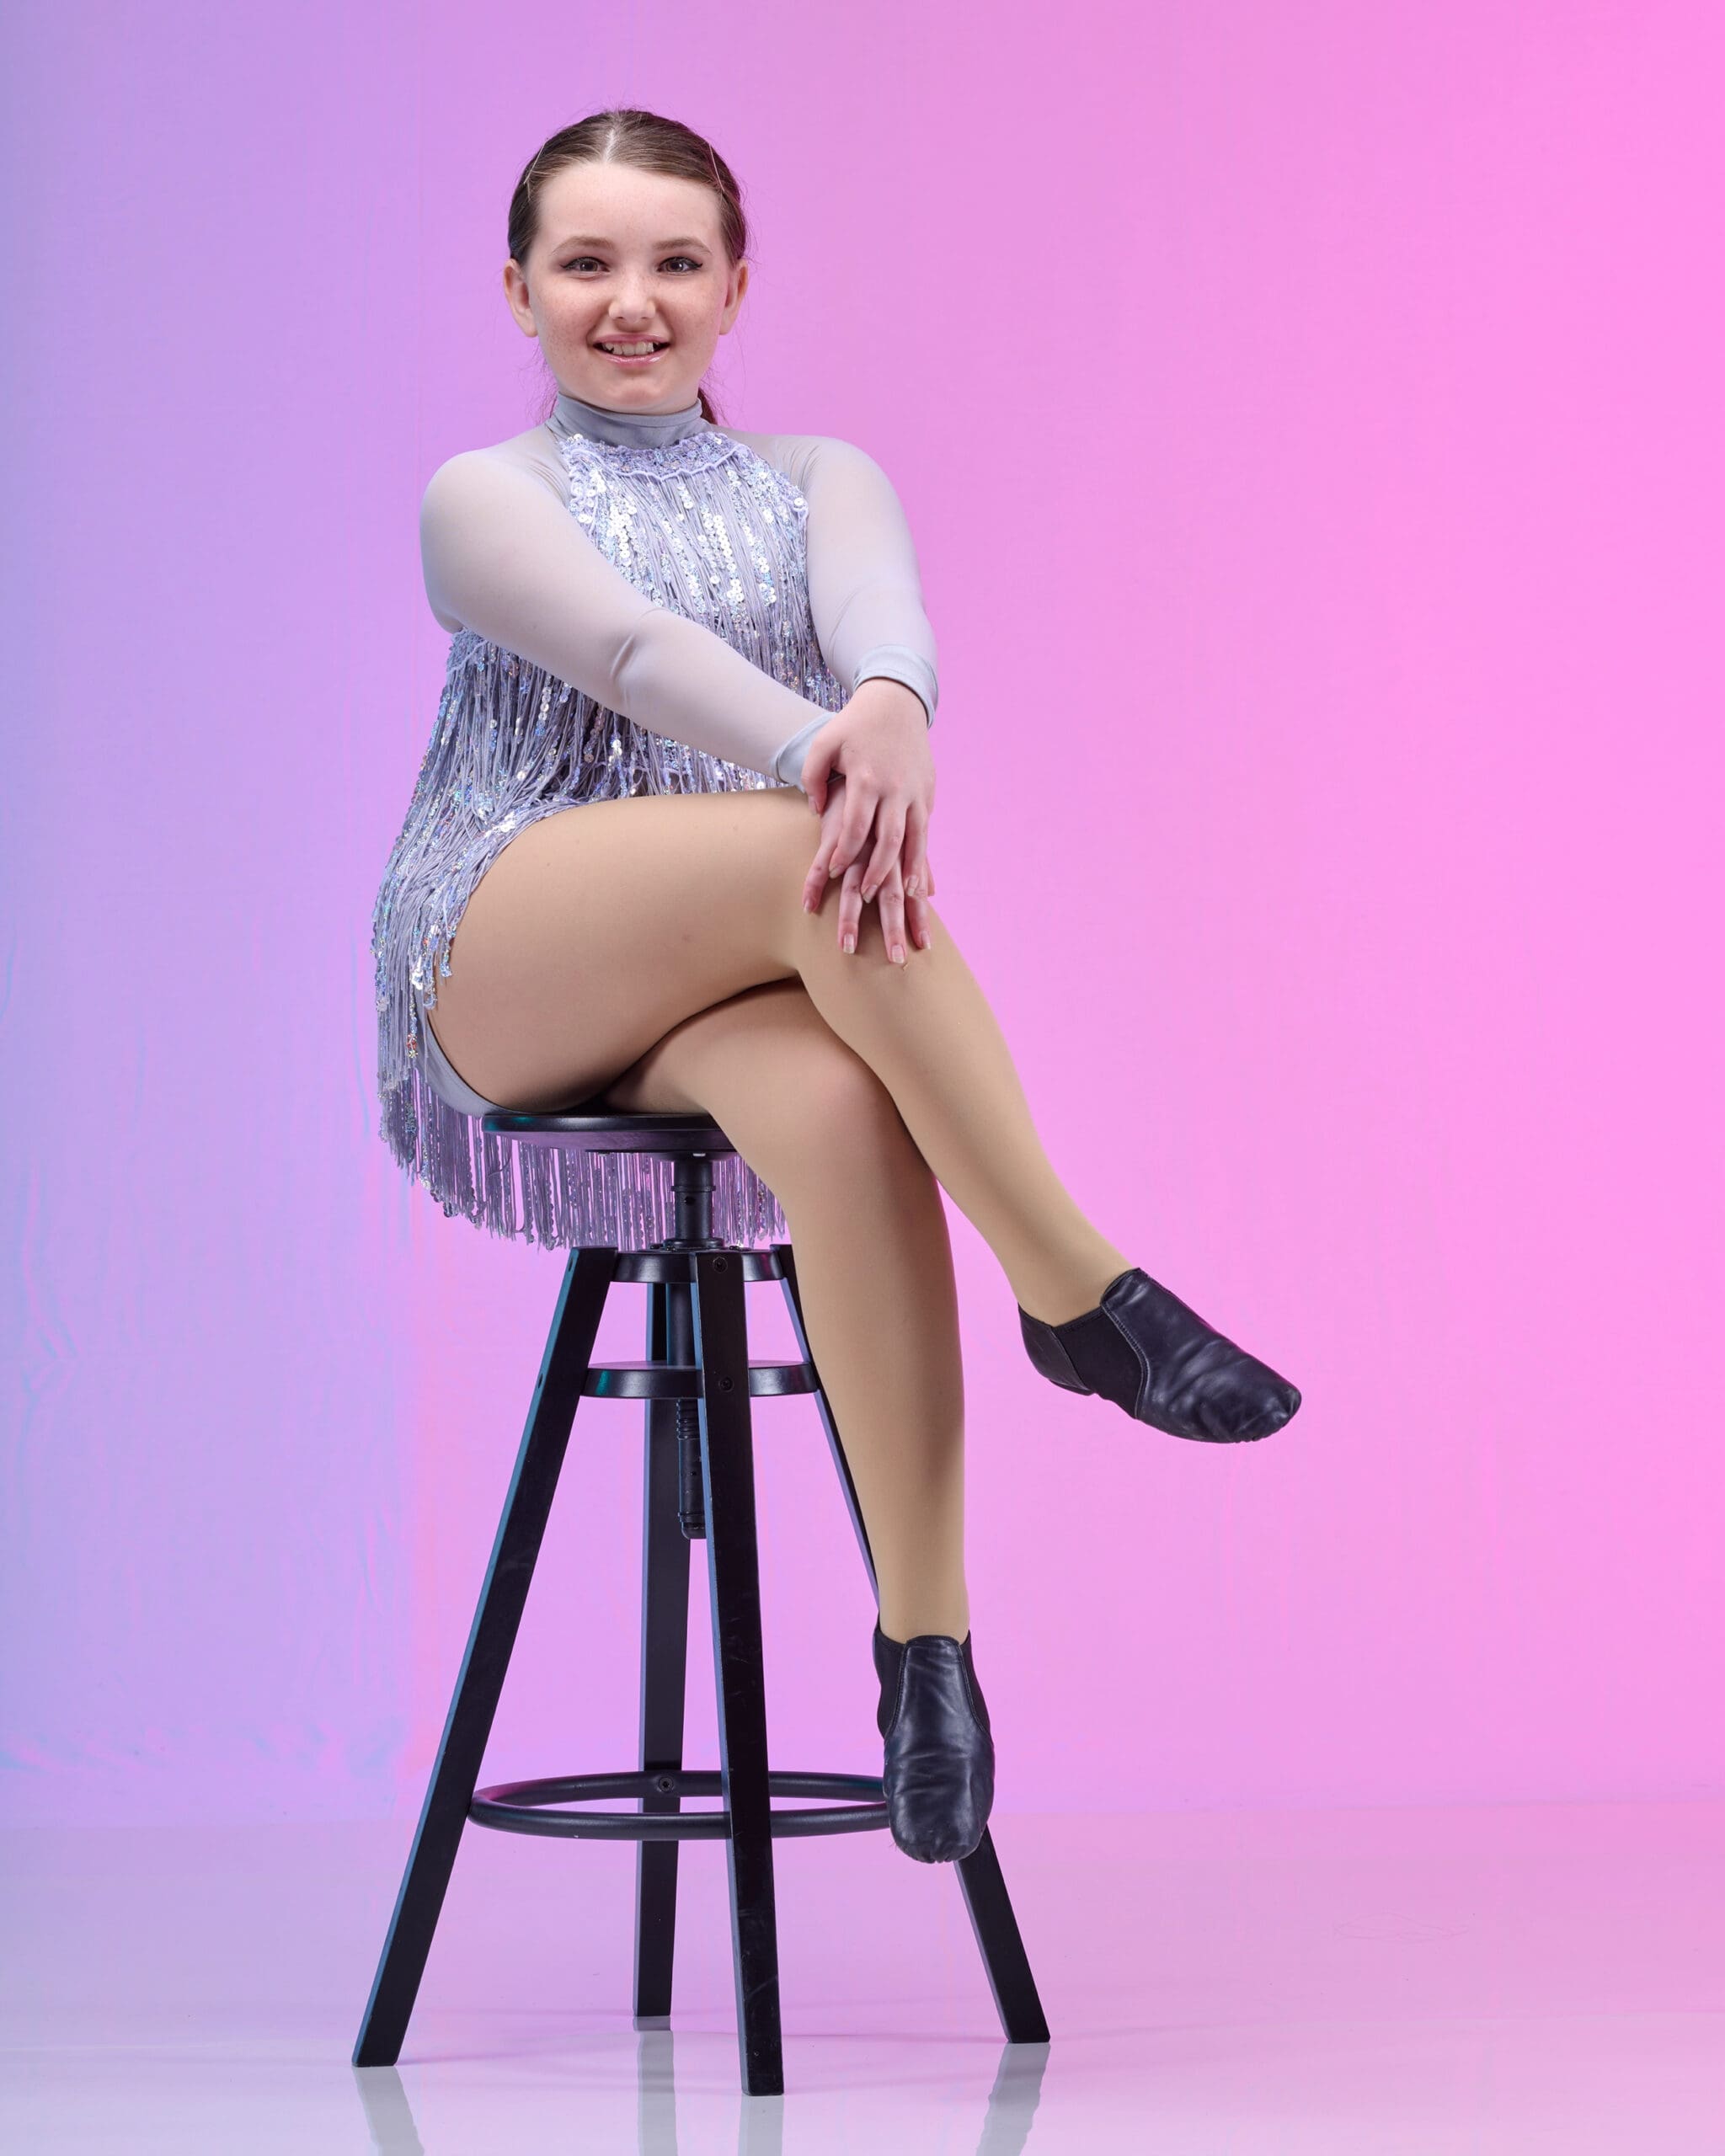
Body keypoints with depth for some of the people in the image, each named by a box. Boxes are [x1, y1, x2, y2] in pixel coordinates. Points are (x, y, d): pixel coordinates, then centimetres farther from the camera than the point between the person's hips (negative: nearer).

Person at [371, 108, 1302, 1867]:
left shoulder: (819, 479, 19)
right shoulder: (485, 496, 11)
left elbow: (873, 601, -8)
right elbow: (633, 650, -13)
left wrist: (889, 707, -35)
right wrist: (825, 753, -35)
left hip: (729, 985, 2)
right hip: (505, 972, -2)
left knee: (843, 1105, -37)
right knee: (832, 853, -34)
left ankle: (926, 1640, -36)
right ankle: (1078, 1291, -32)